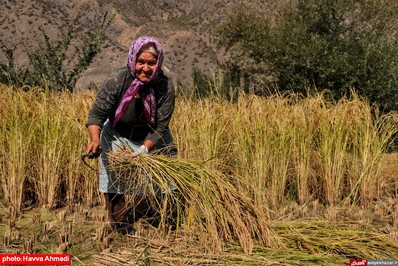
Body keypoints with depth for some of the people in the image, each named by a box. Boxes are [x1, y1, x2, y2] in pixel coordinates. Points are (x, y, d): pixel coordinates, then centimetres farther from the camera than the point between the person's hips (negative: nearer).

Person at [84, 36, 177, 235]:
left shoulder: (165, 86, -25)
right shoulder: (117, 80, -28)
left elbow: (160, 127, -21)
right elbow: (97, 114, -22)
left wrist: (145, 149, -34)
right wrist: (95, 139, -38)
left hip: (152, 137, 2)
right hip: (118, 135, -1)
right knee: (112, 171, -9)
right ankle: (119, 221, 8)